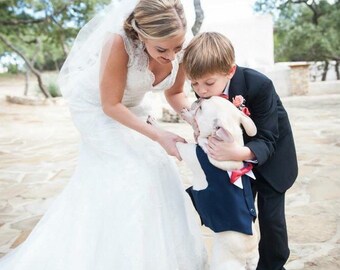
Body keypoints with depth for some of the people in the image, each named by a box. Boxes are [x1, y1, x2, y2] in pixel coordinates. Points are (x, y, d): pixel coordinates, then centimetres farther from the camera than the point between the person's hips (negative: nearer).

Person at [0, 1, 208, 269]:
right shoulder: (119, 42, -38)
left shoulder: (179, 53, -21)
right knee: (122, 174, -8)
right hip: (97, 107, -6)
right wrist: (158, 136, -32)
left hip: (130, 107, 6)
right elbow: (110, 105, -29)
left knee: (149, 167, 10)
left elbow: (175, 93, -3)